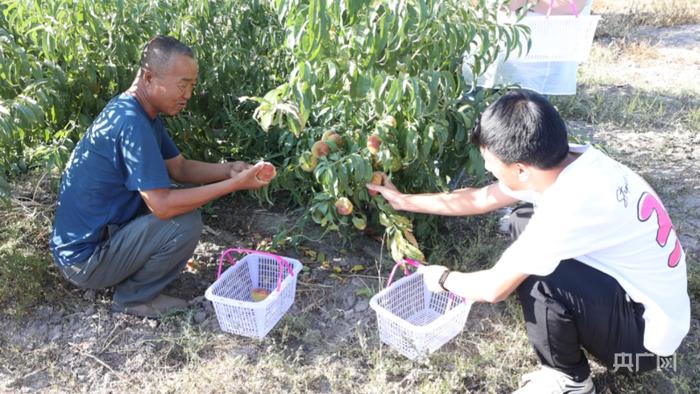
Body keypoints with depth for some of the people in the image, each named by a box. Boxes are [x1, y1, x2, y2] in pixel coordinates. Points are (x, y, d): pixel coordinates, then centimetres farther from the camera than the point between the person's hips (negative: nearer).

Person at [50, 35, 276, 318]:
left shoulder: (142, 113, 4)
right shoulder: (131, 123, -26)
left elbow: (178, 168, 8)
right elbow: (164, 206, -30)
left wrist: (229, 170, -9)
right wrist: (235, 184, -25)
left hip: (102, 231, 9)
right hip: (84, 258, -9)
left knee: (183, 202, 11)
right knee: (186, 222, -22)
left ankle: (130, 281, 13)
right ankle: (132, 298, -1)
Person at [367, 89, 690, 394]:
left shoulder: (572, 204, -35)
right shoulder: (562, 161, -9)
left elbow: (493, 288, -25)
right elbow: (480, 199, 5)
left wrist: (443, 279, -4)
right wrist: (404, 201, 12)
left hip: (646, 332, -8)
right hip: (637, 291, 8)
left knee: (535, 276, -28)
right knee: (524, 224, 3)